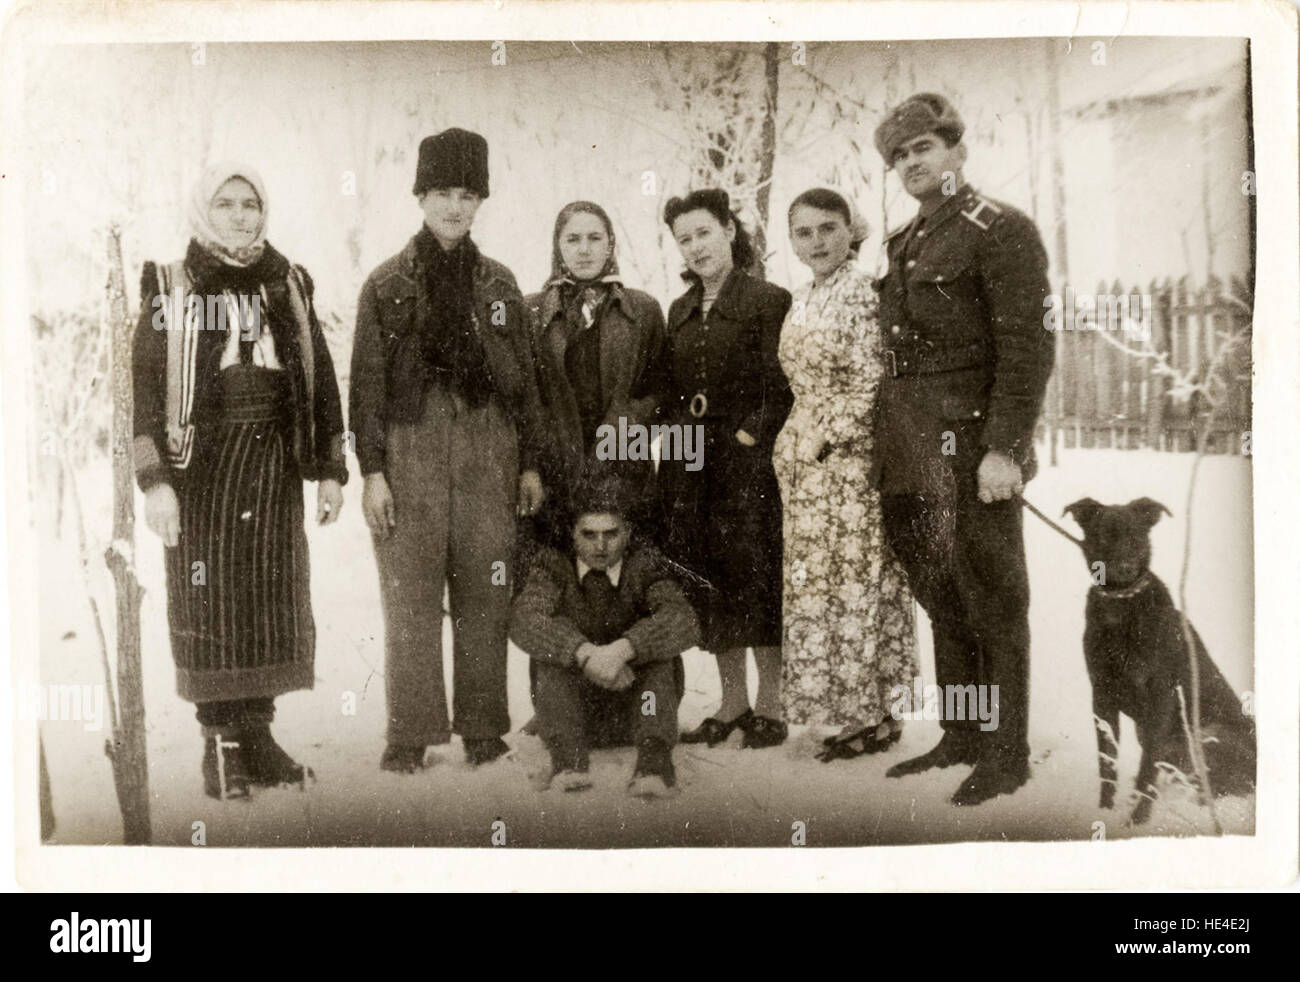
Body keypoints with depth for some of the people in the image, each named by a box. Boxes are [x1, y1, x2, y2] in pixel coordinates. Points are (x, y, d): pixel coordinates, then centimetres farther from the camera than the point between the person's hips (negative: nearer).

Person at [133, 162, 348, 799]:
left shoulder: (288, 286, 12)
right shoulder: (171, 289, 3)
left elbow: (320, 380, 13)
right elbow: (144, 385, -3)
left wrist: (329, 468, 8)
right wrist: (154, 479, -11)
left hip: (274, 465, 3)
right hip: (201, 465, -3)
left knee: (273, 598, 4)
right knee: (209, 602, -1)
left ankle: (257, 734, 15)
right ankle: (221, 745, 8)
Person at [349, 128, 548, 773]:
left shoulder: (498, 283, 12)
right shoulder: (388, 283, 5)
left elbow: (524, 376, 13)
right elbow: (368, 382, 1)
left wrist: (530, 463, 8)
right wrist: (372, 471, -6)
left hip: (488, 452, 2)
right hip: (411, 452, -2)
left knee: (484, 595, 4)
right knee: (410, 595, -1)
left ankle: (483, 730, 14)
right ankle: (409, 736, 8)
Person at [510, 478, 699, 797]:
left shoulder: (645, 564, -8)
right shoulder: (554, 564, -5)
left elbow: (684, 623, -27)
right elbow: (524, 622, -24)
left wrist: (623, 649, -44)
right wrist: (584, 652, -41)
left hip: (637, 705, -1)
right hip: (575, 707, 1)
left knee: (656, 639, -25)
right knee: (554, 645, -23)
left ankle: (654, 760, -37)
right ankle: (567, 757, -35)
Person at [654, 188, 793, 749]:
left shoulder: (768, 301, -3)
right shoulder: (679, 312, 16)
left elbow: (780, 387, -7)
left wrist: (748, 437, -14)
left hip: (747, 459, -6)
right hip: (690, 465, 6)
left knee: (755, 573, -3)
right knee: (705, 579, 7)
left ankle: (770, 703, 9)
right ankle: (732, 700, 18)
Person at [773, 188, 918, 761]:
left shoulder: (862, 293, -9)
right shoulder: (801, 301, 14)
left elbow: (871, 384, -14)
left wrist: (822, 436, -14)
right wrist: (791, 444, 12)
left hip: (850, 457, -8)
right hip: (806, 460, 8)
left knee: (852, 580, -3)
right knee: (815, 581, 9)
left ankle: (873, 717, 8)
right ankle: (858, 710, 19)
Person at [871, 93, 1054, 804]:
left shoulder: (1003, 231, -6)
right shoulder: (903, 243, 17)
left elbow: (1027, 348, -13)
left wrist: (1004, 448, -19)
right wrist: (887, 444, 16)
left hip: (970, 453, -7)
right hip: (910, 457, 8)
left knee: (992, 606, 2)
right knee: (941, 604, 14)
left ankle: (1006, 756, 14)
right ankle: (961, 738, 27)